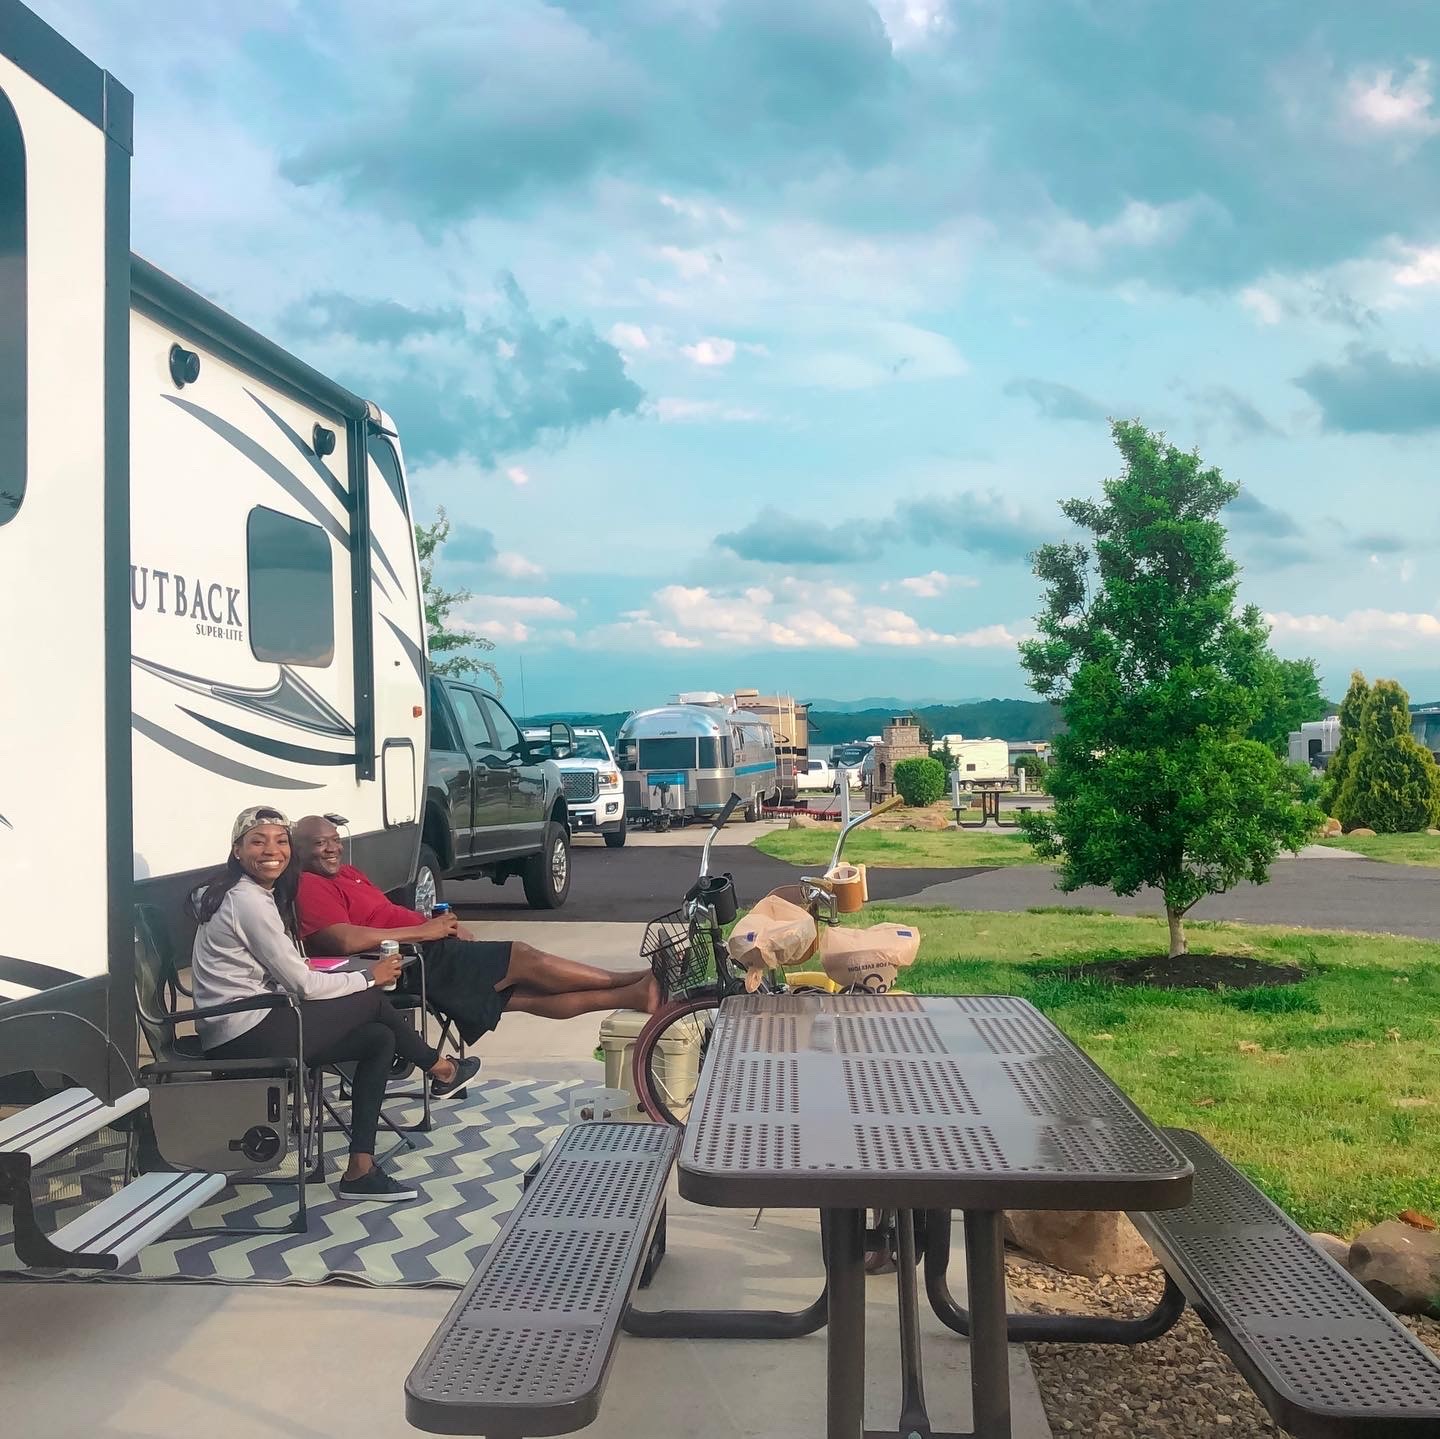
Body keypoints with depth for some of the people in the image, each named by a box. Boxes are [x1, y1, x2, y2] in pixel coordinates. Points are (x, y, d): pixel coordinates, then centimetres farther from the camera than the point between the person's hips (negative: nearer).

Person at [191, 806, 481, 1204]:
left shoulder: (262, 893, 14)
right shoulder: (248, 900, -16)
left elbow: (288, 975, 12)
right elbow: (300, 983, -15)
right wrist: (370, 979, -2)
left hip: (240, 1032, 9)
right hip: (246, 1035, -9)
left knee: (379, 1039, 5)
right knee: (372, 1001, -3)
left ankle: (361, 1170, 5)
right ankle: (439, 1068, 23)